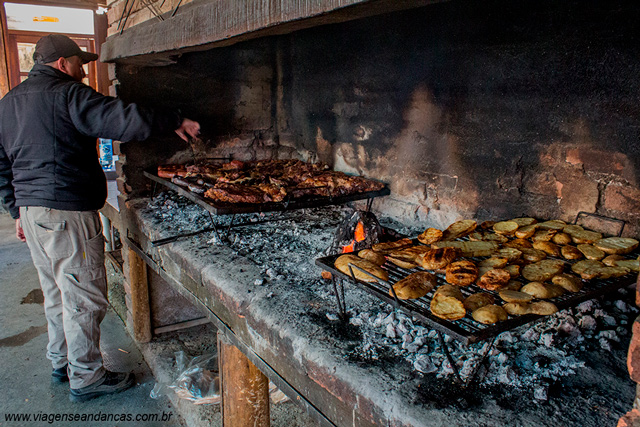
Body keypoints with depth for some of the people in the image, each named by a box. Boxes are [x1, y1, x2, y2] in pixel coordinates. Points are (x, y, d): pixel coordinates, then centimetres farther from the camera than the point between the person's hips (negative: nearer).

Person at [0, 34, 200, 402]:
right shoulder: (68, 94, -12)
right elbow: (125, 120, -24)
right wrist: (175, 122, -13)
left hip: (32, 209, 9)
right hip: (68, 212, -9)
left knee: (57, 293, 20)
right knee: (84, 296, 2)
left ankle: (61, 363, 34)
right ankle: (86, 378, 14)